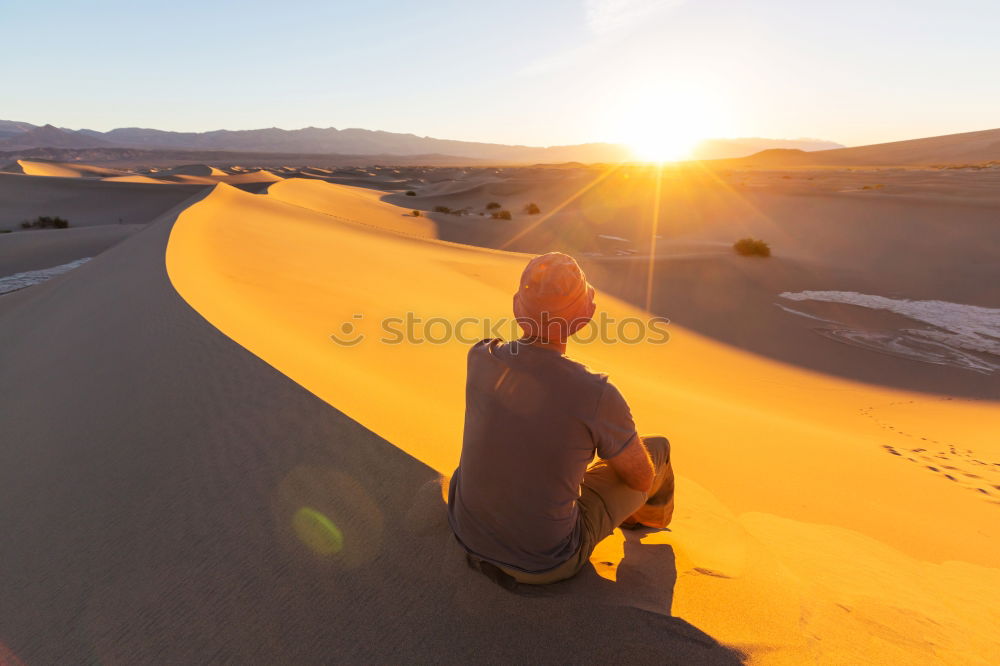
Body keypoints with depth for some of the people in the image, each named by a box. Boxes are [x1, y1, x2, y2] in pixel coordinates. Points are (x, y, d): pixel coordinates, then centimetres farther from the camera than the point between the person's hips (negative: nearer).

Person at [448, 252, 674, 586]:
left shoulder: (480, 356, -17)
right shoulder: (597, 395, -31)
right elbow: (642, 477, -8)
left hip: (469, 532, 4)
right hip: (545, 561, -4)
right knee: (657, 448, 12)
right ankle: (650, 511, 52)